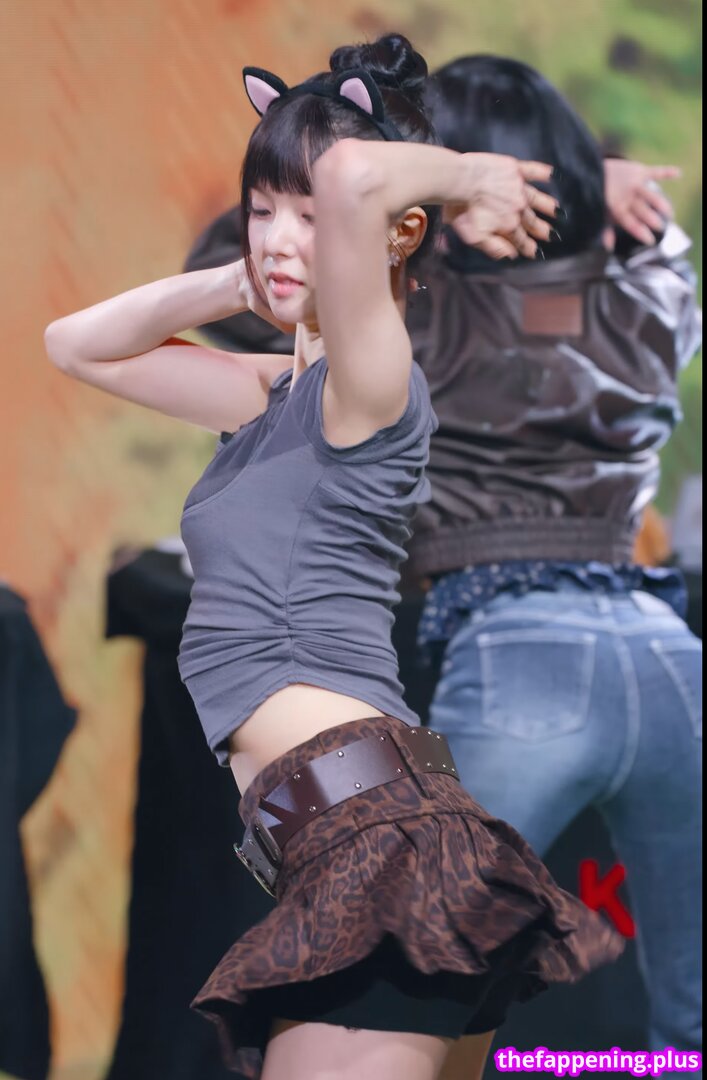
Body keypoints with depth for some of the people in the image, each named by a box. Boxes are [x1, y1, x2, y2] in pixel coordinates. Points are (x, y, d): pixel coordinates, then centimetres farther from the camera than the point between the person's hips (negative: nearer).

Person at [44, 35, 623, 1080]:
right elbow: (80, 345, 30)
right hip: (345, 845, 9)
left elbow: (358, 174, -24)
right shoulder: (277, 396, 21)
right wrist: (245, 281, 21)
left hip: (370, 820, -9)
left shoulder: (370, 384, -5)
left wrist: (468, 178, -4)